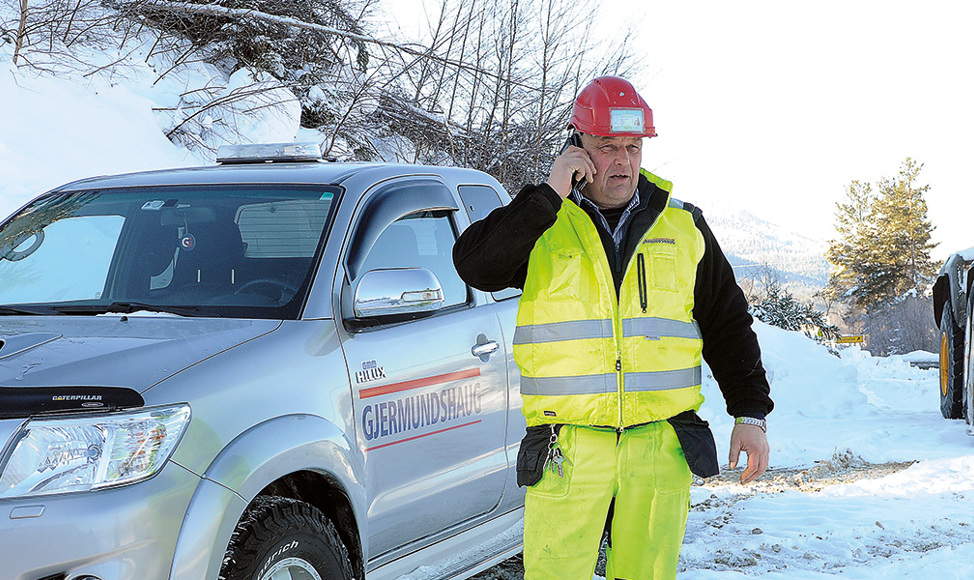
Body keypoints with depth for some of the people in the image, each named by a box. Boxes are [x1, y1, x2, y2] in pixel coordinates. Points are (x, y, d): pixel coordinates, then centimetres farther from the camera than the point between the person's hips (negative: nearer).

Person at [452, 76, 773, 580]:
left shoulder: (684, 227, 12)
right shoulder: (541, 222, 5)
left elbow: (727, 324, 17)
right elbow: (474, 266, -14)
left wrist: (751, 415, 11)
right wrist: (550, 196, -14)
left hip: (661, 446, 2)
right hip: (568, 451, -2)